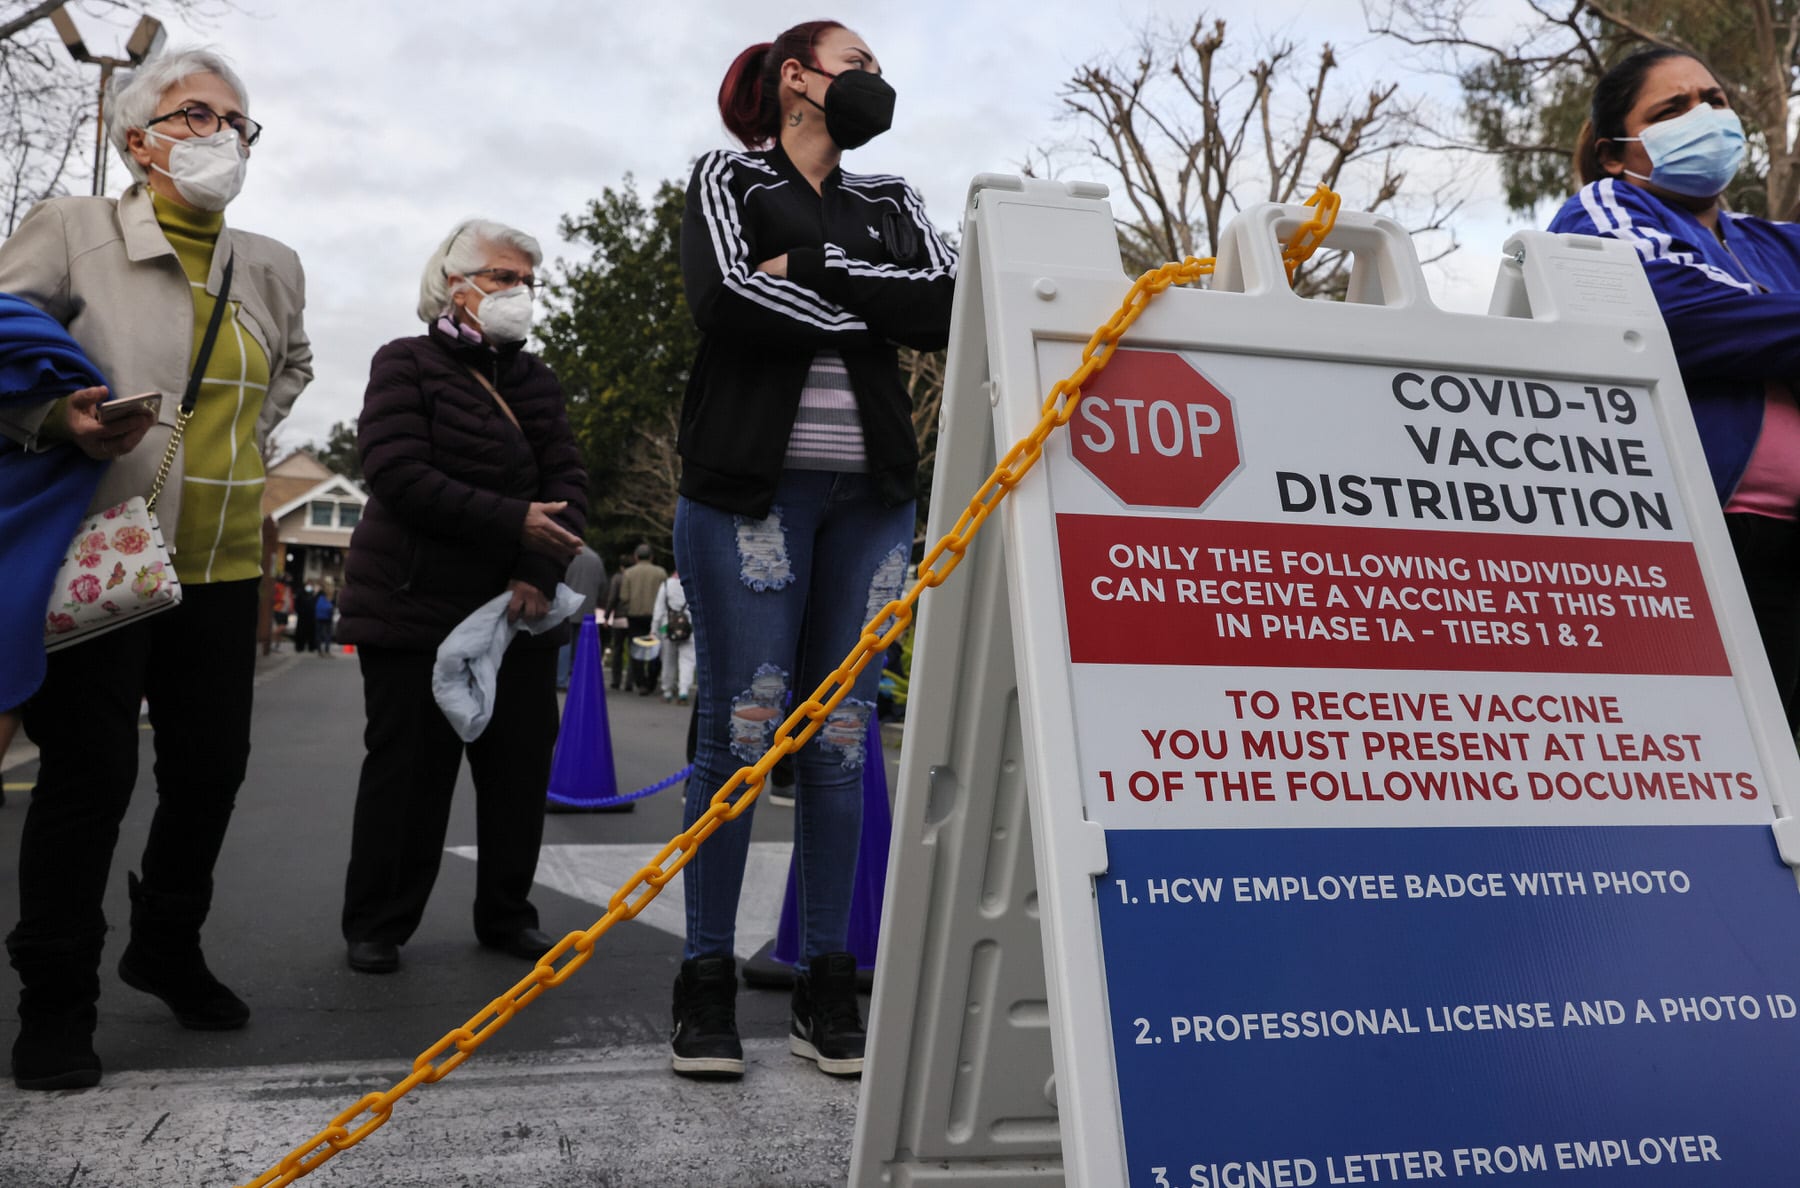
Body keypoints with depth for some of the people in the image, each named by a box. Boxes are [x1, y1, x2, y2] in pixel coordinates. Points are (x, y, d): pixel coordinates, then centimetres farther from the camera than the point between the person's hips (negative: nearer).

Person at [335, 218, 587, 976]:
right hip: (414, 608, -4)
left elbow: (568, 480, 4)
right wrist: (514, 522, -20)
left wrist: (540, 571, -13)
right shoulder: (407, 364, -1)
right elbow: (399, 476, -14)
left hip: (517, 612, 5)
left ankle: (506, 916, 20)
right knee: (409, 769, 1)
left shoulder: (534, 379, 14)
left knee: (521, 766, 5)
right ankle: (375, 925, 16)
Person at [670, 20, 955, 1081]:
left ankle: (828, 986, 10)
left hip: (870, 495, 4)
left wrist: (813, 268, -6)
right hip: (750, 485, -3)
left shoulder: (888, 204, 21)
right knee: (741, 731, -6)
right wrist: (877, 310, -4)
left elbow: (952, 308, 2)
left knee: (842, 738, 2)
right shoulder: (729, 178, 10)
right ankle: (708, 983, 6)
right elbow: (725, 303, -11)